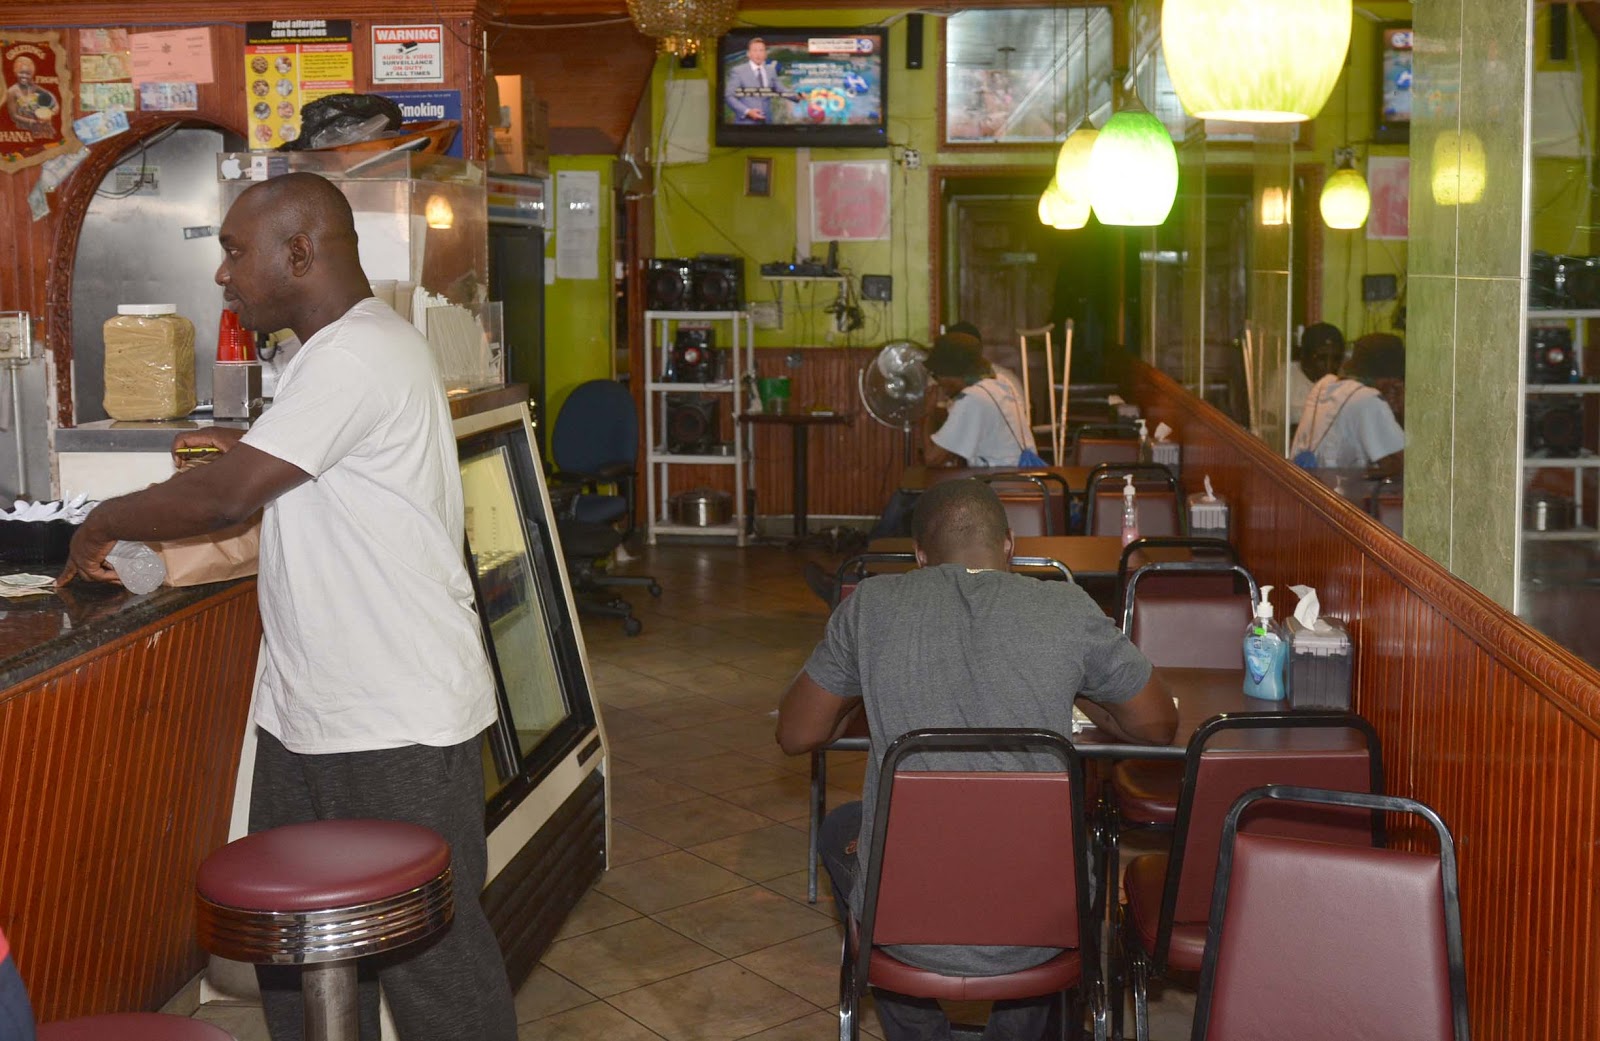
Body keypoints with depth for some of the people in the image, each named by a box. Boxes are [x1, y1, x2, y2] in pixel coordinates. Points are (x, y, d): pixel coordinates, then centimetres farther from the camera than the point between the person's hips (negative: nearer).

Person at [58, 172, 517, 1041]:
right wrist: (247, 444, 11)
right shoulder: (346, 348, 13)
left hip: (397, 724, -10)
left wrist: (103, 524, -4)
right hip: (308, 709, 10)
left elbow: (226, 496, -21)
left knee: (427, 949, 3)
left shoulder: (355, 359, -19)